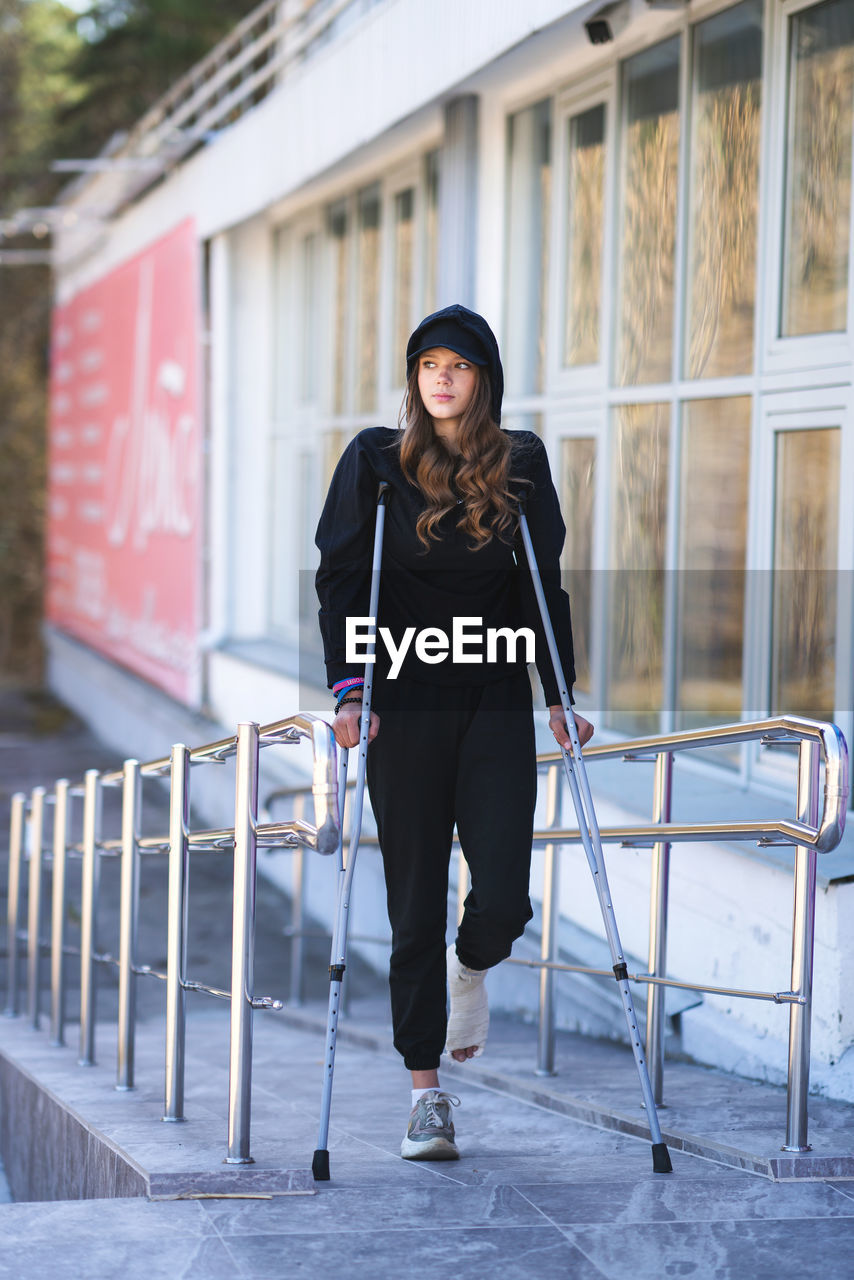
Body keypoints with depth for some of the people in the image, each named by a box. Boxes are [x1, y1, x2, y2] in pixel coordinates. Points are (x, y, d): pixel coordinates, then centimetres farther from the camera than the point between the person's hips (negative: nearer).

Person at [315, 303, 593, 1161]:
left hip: (496, 704, 1)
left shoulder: (522, 463, 7)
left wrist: (561, 694, 6)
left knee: (504, 895, -9)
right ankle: (426, 1092, 7)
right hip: (404, 704, -1)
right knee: (415, 903, 0)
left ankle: (471, 967, 28)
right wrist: (346, 687, -13)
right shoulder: (377, 460, 1)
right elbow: (340, 576, -2)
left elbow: (543, 582, 11)